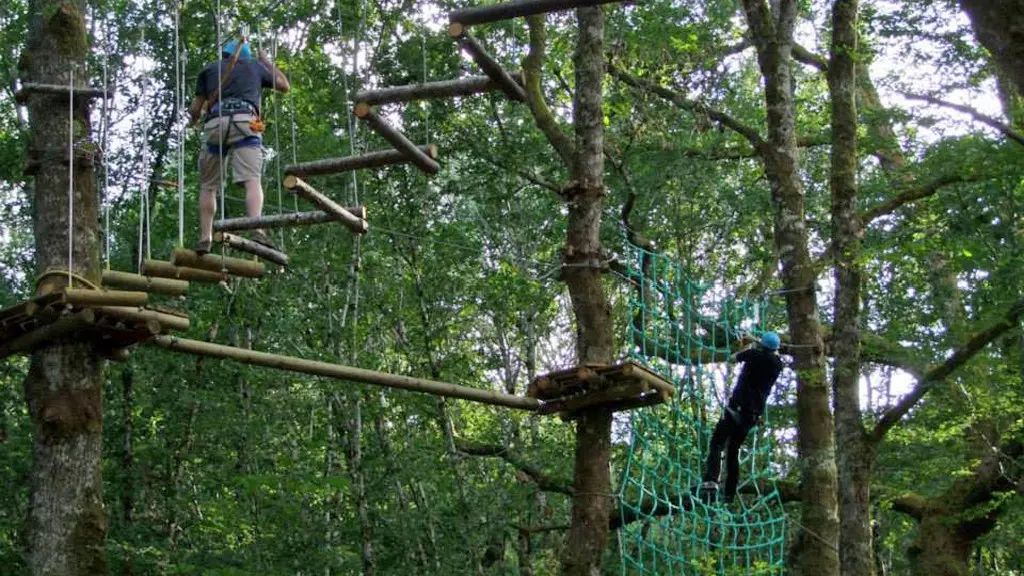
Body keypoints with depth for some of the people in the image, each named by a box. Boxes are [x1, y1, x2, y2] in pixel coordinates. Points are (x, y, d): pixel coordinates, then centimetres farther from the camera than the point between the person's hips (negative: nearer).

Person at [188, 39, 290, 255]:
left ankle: (204, 237, 0)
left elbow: (195, 110, 22)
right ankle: (256, 229, -35)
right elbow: (284, 86, 38)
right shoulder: (255, 66, 26)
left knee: (208, 186, 10)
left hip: (215, 124, 1)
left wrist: (193, 118, 46)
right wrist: (267, 62, 50)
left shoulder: (209, 69, 26)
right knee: (252, 180, -14)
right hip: (245, 122, -1)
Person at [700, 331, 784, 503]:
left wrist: (750, 347, 29)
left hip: (738, 406, -6)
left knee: (717, 443, -12)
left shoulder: (755, 354, -3)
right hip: (754, 414, 6)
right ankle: (730, 492, 8)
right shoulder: (777, 364, 11)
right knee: (733, 450, 13)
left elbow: (734, 357, 13)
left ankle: (711, 480, -33)